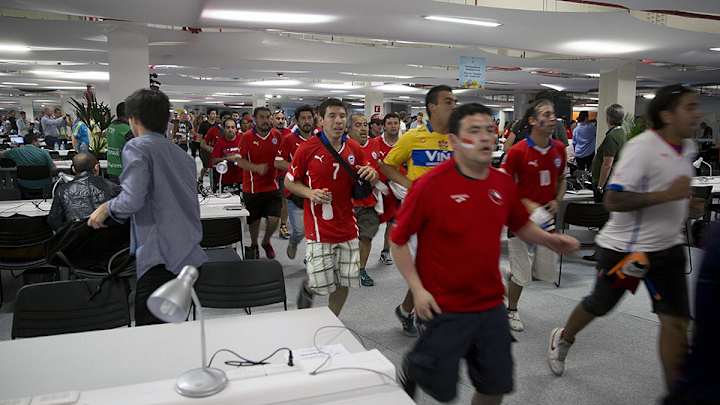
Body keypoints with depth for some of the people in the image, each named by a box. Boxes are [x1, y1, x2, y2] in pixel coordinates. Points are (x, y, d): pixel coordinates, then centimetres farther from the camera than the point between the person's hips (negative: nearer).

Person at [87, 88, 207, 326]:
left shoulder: (137, 148, -4)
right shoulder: (182, 154, 19)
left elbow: (132, 200, -18)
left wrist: (106, 208, 2)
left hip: (160, 258, -8)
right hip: (191, 257, 8)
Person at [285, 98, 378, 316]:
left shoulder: (354, 149, 3)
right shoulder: (307, 148, -8)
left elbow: (365, 181, 15)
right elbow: (289, 182, 1)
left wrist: (372, 175, -8)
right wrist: (309, 193, -17)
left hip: (347, 228, 4)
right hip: (319, 230, -4)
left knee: (345, 282, 11)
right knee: (322, 285, -1)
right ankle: (307, 288, 36)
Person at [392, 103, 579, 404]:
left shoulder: (504, 183, -1)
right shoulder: (431, 185, -17)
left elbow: (520, 225, 17)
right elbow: (398, 239, -9)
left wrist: (550, 240, -1)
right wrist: (417, 289, -13)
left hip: (491, 306, 5)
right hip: (444, 308, -5)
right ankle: (411, 368, 40)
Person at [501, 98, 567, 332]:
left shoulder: (559, 149, 2)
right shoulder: (517, 151, -16)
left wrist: (557, 201, -1)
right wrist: (527, 204, -20)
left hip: (546, 217, 5)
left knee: (546, 269, 10)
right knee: (522, 274, 2)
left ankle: (515, 269, 39)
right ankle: (512, 310, 27)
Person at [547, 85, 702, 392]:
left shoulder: (688, 147, 5)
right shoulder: (641, 147, -22)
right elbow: (612, 200, -27)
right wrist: (666, 195, -30)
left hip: (668, 246, 6)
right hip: (624, 247, -6)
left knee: (676, 320, 0)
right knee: (599, 305, 14)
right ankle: (562, 340, 42)